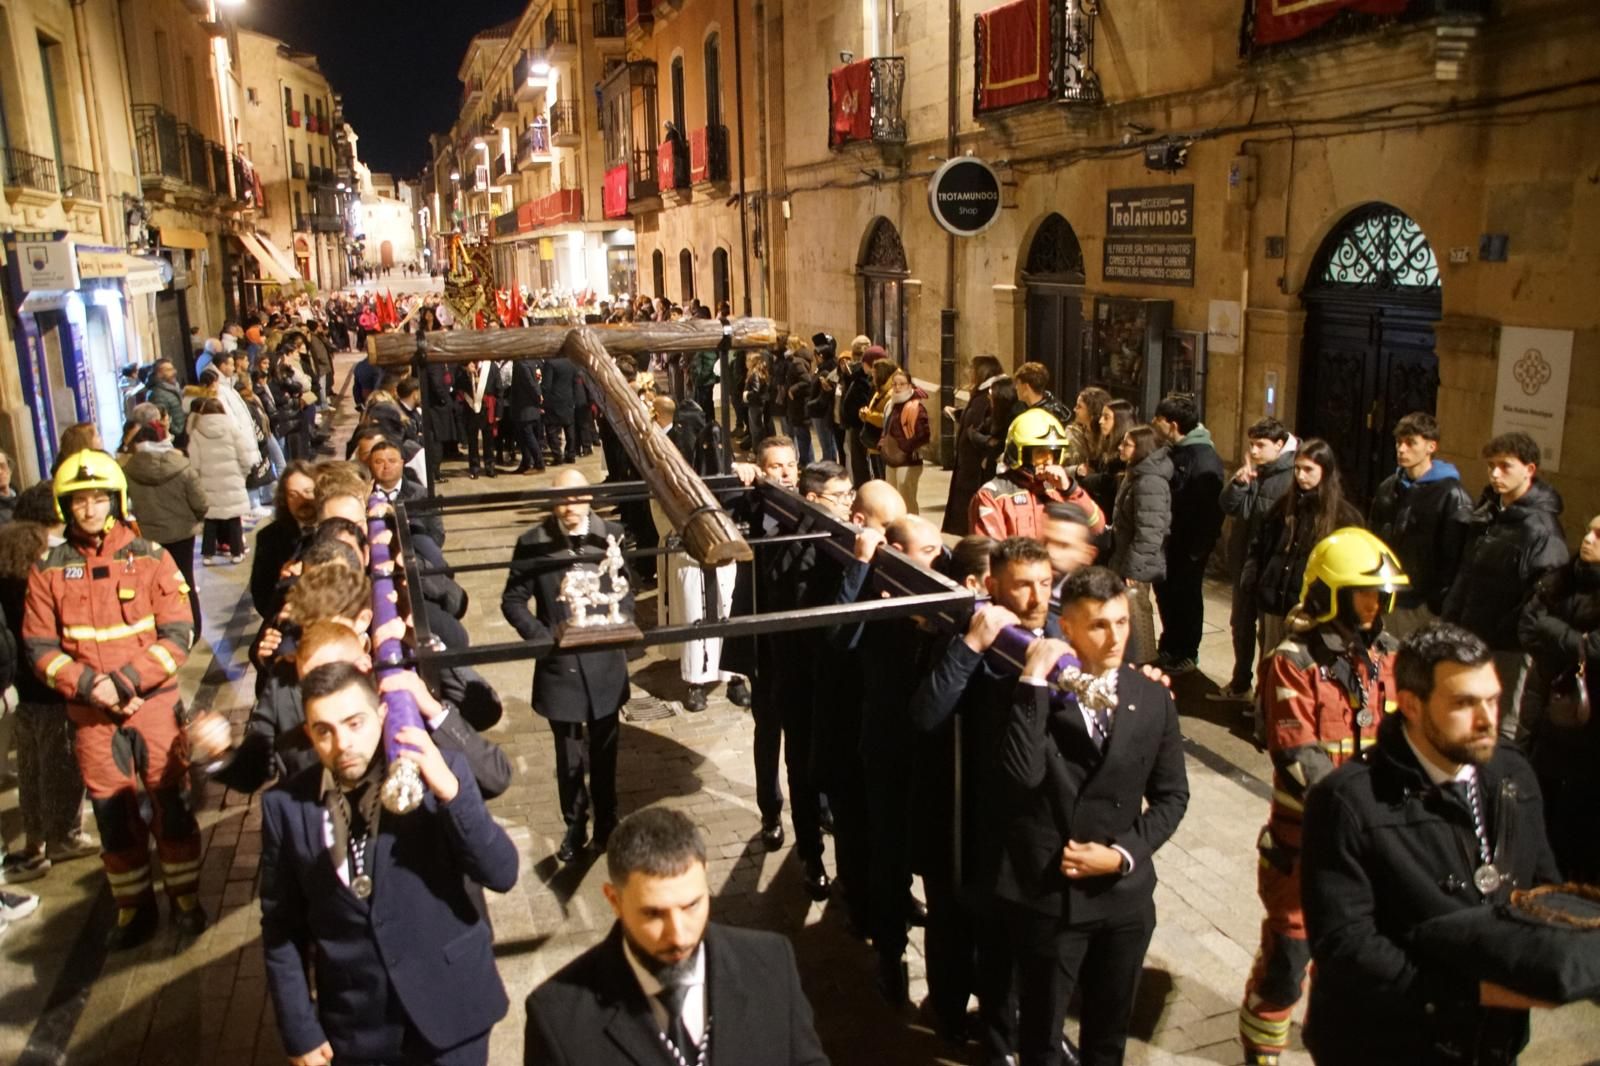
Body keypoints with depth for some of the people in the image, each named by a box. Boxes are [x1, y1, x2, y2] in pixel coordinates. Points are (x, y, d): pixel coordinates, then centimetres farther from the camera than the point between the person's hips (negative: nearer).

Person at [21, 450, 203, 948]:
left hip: (155, 703, -1)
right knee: (112, 813, 12)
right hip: (90, 714, 2)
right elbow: (40, 647, 0)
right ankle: (134, 905, 29)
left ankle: (185, 895, 26)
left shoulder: (151, 557, -5)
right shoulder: (49, 570, -1)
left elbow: (178, 634, -8)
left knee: (171, 803, 8)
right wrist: (90, 685, -14)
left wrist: (127, 681, -17)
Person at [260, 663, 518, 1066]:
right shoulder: (286, 805, -8)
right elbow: (281, 927, 0)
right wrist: (299, 1029, -1)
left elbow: (501, 875, -17)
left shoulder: (436, 772, -13)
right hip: (357, 1024, 1)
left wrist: (451, 791, -29)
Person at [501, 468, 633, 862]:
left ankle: (606, 822, 34)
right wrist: (542, 637, -13)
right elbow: (513, 601, -1)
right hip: (559, 666, 0)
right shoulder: (532, 543, -7)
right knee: (569, 756, 12)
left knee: (604, 751, 15)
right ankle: (575, 825, 31)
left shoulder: (611, 535, -5)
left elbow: (627, 591, 3)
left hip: (605, 664, 1)